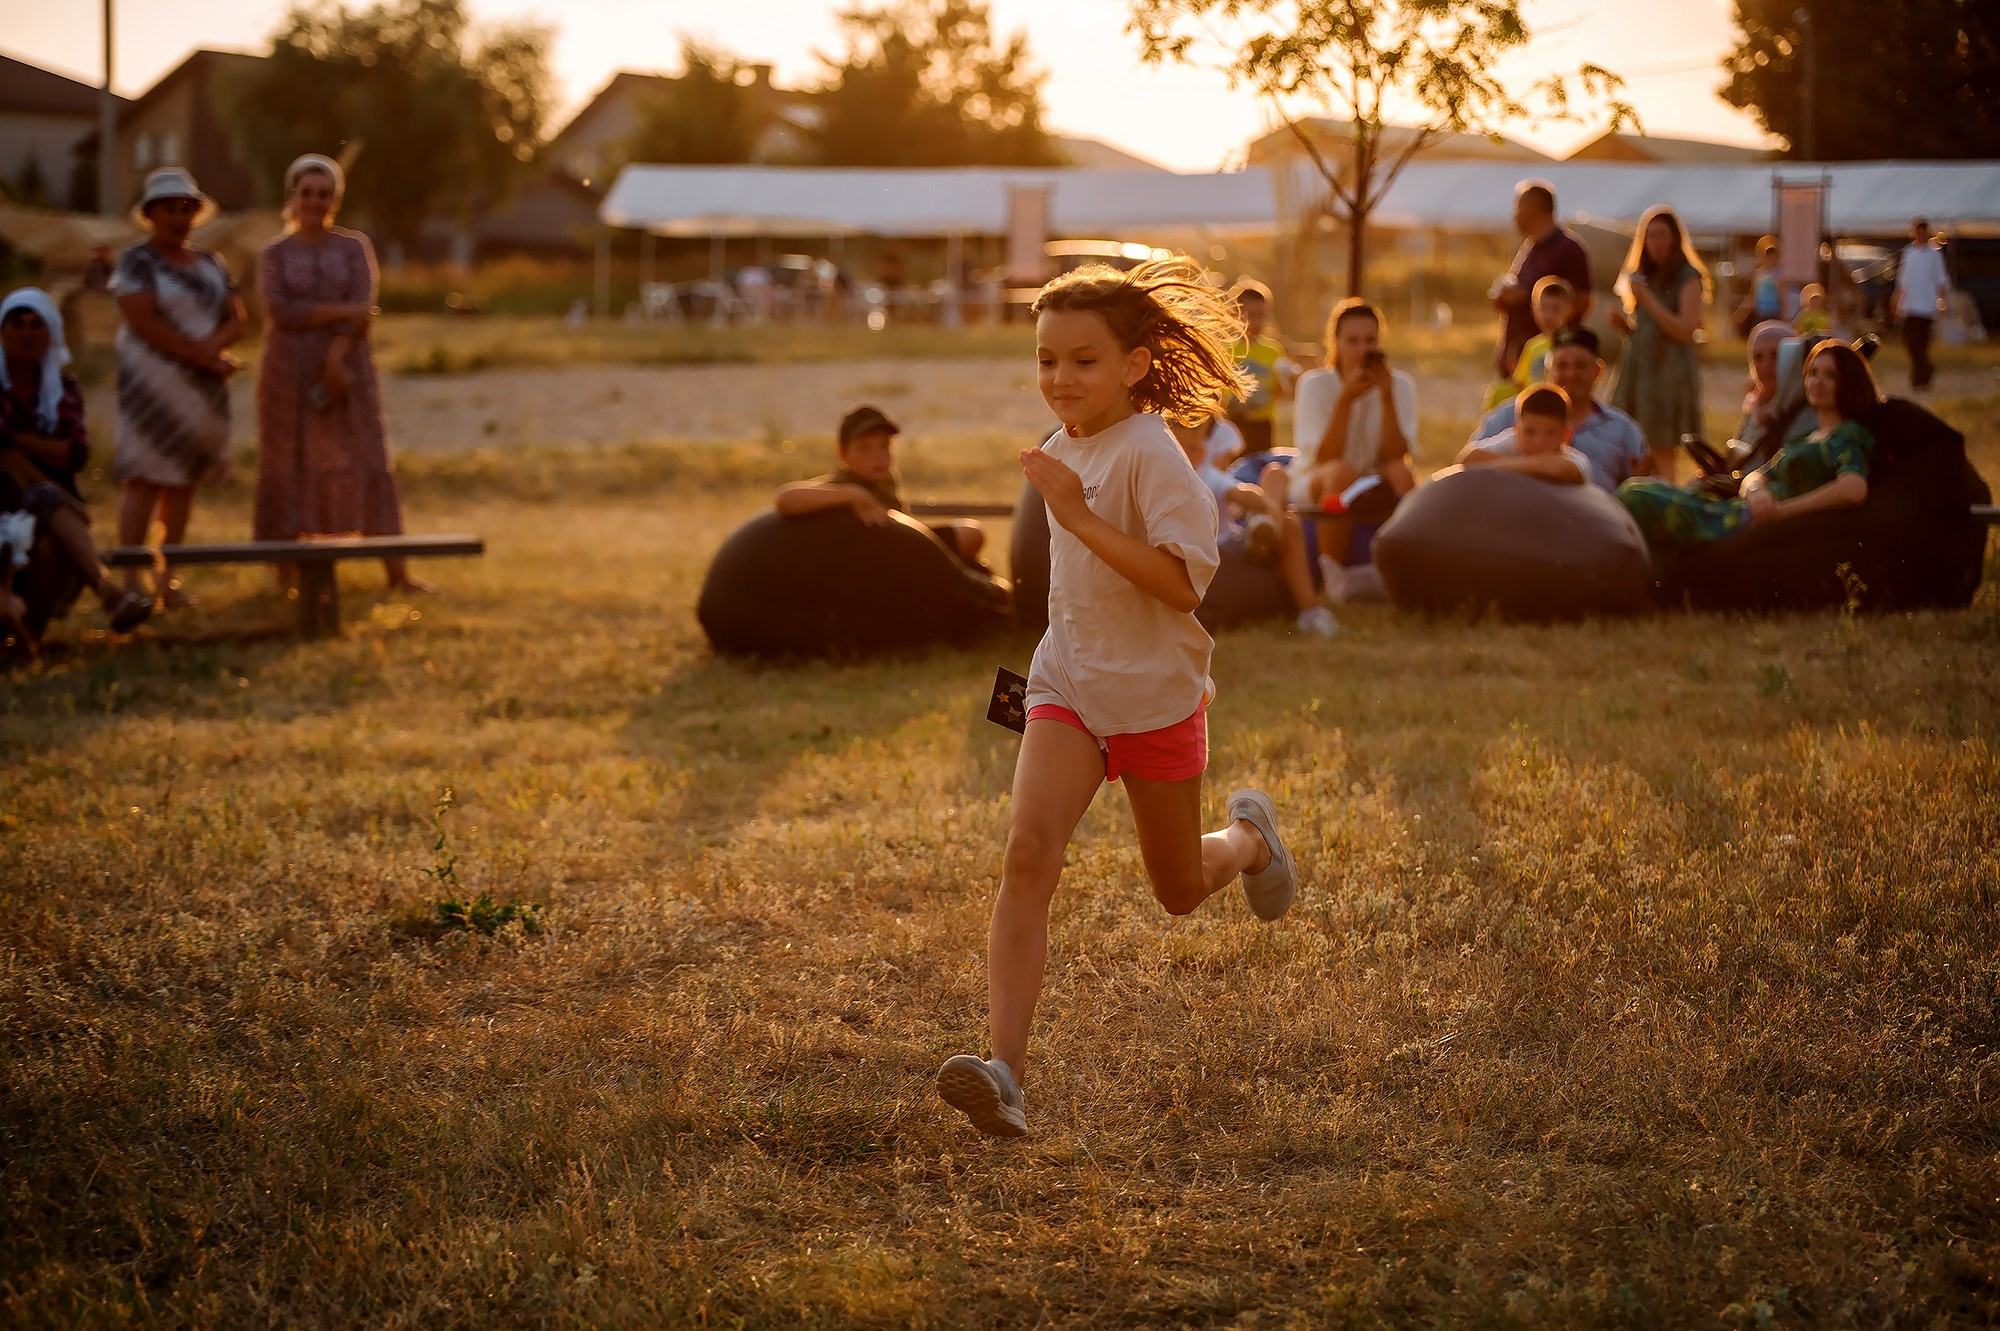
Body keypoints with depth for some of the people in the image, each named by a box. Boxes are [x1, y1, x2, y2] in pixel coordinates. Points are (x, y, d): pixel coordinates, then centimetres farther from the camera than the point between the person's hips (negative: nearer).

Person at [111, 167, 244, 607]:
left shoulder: (211, 263, 14)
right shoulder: (137, 261, -4)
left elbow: (235, 319, 8)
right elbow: (143, 320, -15)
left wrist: (213, 345, -14)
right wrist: (200, 356, -14)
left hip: (203, 386, 6)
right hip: (154, 381, -6)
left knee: (184, 480, 5)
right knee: (145, 478, -10)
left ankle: (168, 579, 9)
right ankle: (130, 581, -12)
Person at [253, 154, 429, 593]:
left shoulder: (355, 248, 7)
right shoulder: (273, 255, 6)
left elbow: (362, 306, -5)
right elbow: (281, 311, -10)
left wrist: (335, 360, -17)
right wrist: (341, 312, -14)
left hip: (347, 369, 0)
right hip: (290, 374, 0)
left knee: (365, 464, -4)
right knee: (287, 468, 1)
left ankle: (397, 573, -5)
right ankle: (286, 575, 6)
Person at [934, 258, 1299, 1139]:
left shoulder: (1150, 453, -18)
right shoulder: (1067, 448, 6)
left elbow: (1183, 582, -29)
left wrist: (1079, 516, -32)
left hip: (1157, 694, -5)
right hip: (1069, 685, 5)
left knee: (1180, 893, 14)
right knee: (1029, 849, -21)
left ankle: (1249, 838, 51)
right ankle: (1006, 1071, -30)